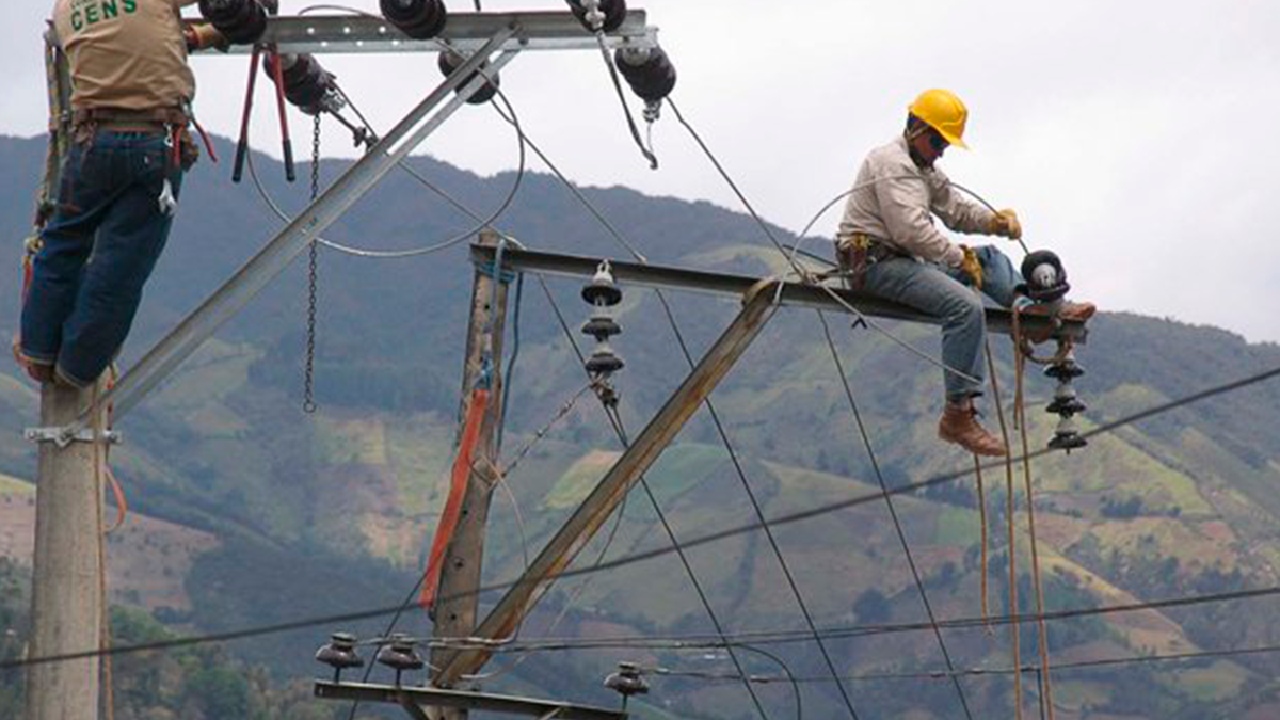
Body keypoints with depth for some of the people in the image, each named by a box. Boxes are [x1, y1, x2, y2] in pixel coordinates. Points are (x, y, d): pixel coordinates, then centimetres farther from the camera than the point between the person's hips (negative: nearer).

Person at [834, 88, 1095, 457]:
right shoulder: (891, 163, -11)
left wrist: (996, 221, 1)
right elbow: (912, 229, -21)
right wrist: (959, 258, -14)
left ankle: (1026, 302, -15)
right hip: (876, 263, -11)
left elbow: (956, 208, 21)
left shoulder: (924, 170, 24)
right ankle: (958, 415, -30)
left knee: (990, 258, 15)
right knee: (965, 306, -27)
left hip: (906, 260, 11)